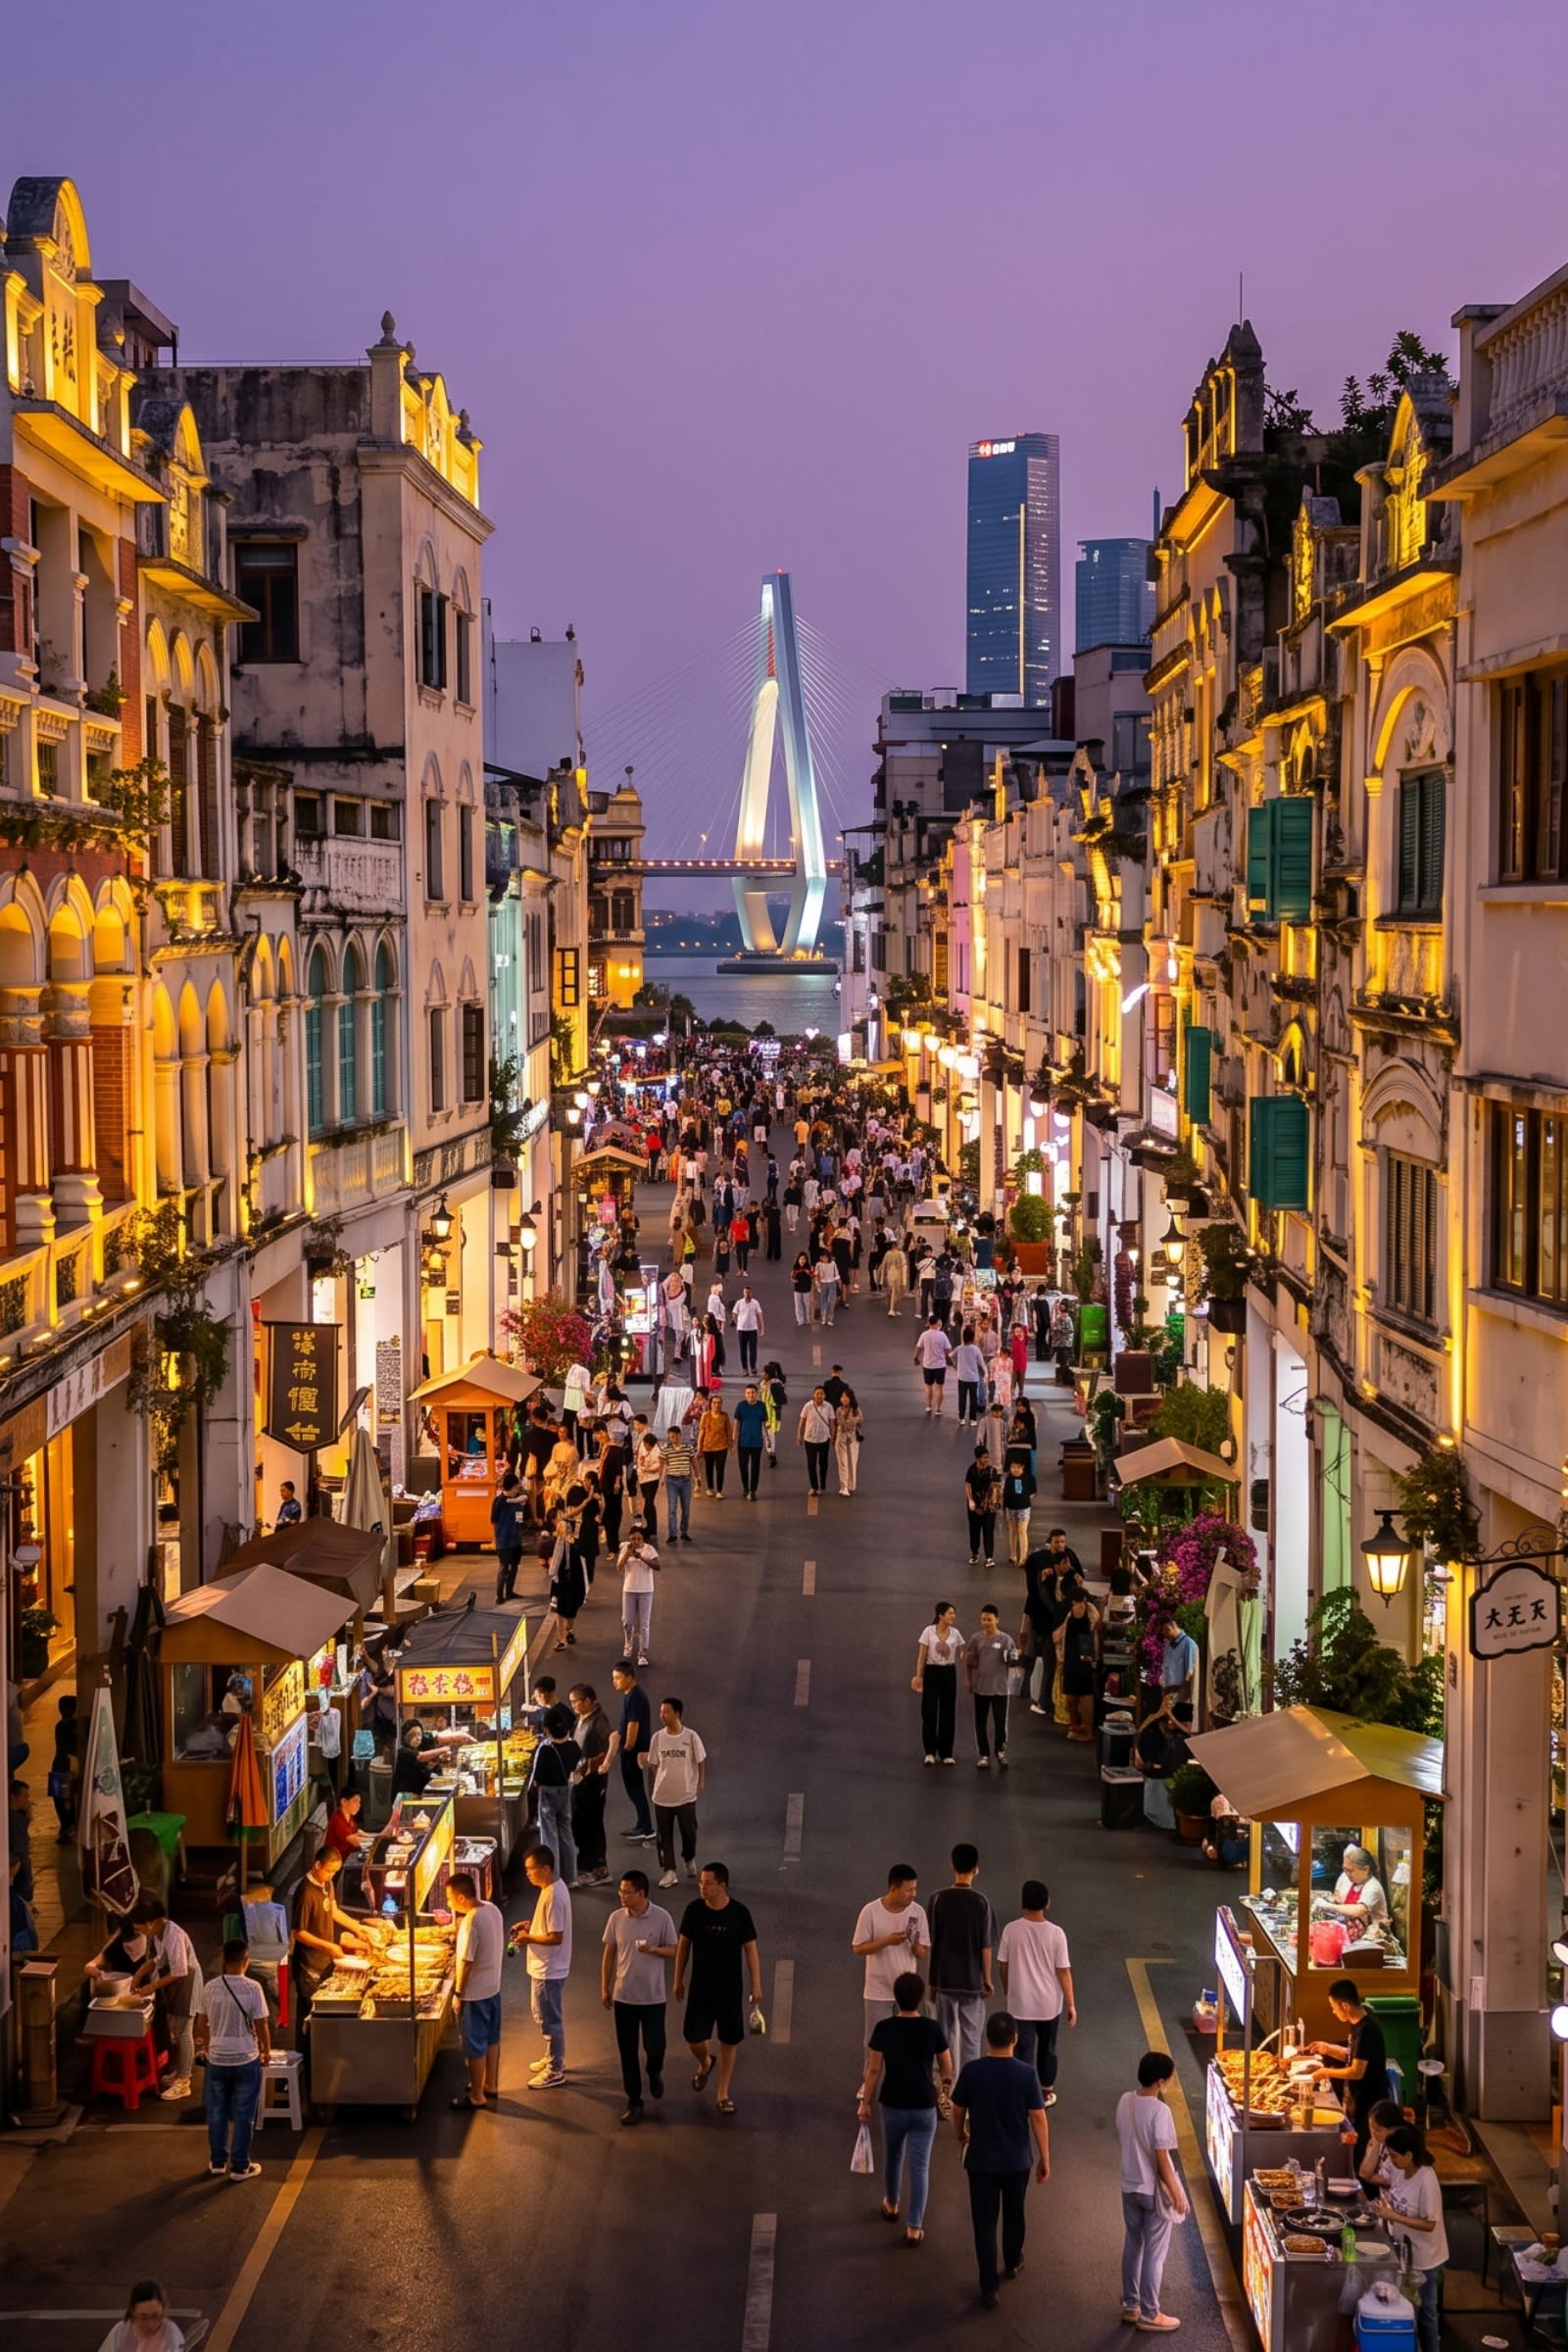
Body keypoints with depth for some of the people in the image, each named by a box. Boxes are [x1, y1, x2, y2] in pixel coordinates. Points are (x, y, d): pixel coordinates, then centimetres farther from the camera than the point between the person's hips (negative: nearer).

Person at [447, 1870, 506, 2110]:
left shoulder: (471, 1921, -27)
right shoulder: (492, 1909, -1)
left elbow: (466, 1962, -23)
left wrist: (458, 1994, -13)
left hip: (475, 1993, -9)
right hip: (493, 1987, 9)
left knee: (475, 2046, 5)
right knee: (491, 2039, 21)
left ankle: (477, 2096, 16)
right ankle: (491, 2085, 35)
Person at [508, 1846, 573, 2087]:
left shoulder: (553, 1896, -27)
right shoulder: (554, 1888, 4)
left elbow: (556, 1937, -26)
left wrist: (528, 1938, -17)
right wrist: (531, 1924, 6)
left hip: (548, 1969, -10)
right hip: (547, 1967, 10)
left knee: (549, 2020, 2)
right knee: (548, 2017, 23)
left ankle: (555, 2072, 12)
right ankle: (553, 2058, 37)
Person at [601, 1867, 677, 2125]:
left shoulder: (662, 1917, -11)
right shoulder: (616, 1918, -4)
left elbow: (674, 1951, -4)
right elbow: (608, 1954, 5)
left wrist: (654, 1949, -24)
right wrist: (604, 1988, 4)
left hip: (653, 1996, -2)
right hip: (623, 1996, 2)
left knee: (654, 2046, 1)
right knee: (628, 2052, 5)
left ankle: (655, 2073, 36)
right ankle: (634, 2103, 15)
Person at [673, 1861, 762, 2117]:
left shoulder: (739, 1913, -13)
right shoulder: (694, 1910, -9)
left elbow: (750, 1949, -6)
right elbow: (683, 1945, 2)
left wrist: (757, 1986, -7)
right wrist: (678, 1980, 6)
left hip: (730, 1988, -1)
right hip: (701, 1987, 1)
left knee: (729, 2041, 6)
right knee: (694, 2039, 1)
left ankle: (723, 2094, 21)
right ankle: (705, 2063, 37)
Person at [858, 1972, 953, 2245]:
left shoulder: (884, 2028, -13)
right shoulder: (932, 2028, -12)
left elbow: (874, 2069, -8)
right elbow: (947, 2068, 0)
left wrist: (865, 2102, 5)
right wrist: (946, 2084, 22)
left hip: (893, 2105, 1)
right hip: (924, 2107, -1)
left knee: (893, 2157, 24)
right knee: (920, 2166, 4)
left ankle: (891, 2205, 46)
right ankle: (914, 2227, 3)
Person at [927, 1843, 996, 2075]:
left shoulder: (938, 1899, -6)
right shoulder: (981, 1901, -11)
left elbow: (932, 1943, -2)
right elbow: (986, 1946, -7)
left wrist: (932, 1980, 8)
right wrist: (987, 1979, 5)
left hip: (944, 1979, 2)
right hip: (972, 1980, -2)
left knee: (947, 2037, 11)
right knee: (971, 2038, 9)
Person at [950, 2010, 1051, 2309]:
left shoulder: (971, 2071, -16)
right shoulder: (1026, 2074, -17)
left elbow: (958, 2111, -3)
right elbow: (1038, 2118, -11)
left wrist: (961, 2135, 19)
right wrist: (1044, 2159, 1)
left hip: (981, 2160, -1)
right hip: (1018, 2160, 1)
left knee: (985, 2222, 8)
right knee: (1014, 2213, 25)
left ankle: (989, 2287, 8)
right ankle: (1012, 2263, 46)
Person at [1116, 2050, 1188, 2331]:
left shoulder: (1125, 2101, -4)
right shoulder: (1160, 2111, -26)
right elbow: (1162, 2158, -22)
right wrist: (1176, 2192, -13)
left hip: (1129, 2186, 7)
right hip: (1154, 2190, -7)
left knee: (1132, 2246, 20)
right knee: (1154, 2254, 7)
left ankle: (1130, 2306, 31)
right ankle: (1149, 2315, 16)